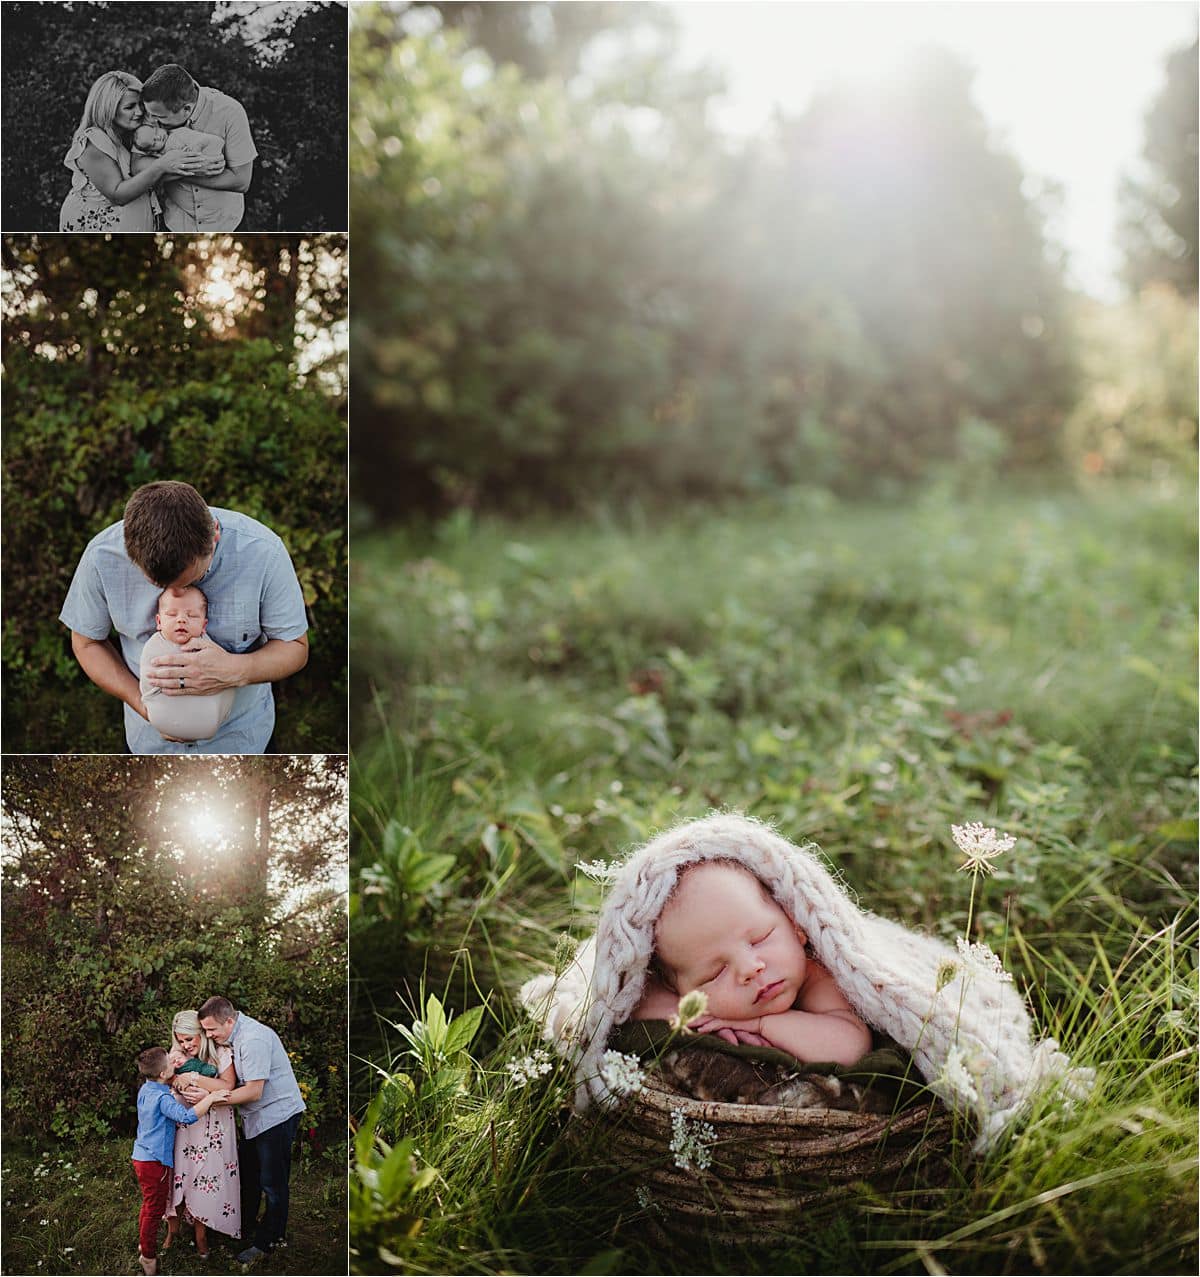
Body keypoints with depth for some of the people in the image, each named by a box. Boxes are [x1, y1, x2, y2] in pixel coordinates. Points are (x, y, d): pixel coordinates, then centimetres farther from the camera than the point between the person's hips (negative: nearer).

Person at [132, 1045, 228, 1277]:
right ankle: (148, 1256, 15)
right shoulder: (162, 1098, -25)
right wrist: (210, 1098, -34)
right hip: (155, 1162, -9)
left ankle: (144, 1244, 38)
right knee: (154, 1210, 4)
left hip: (142, 1157, 9)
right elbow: (187, 1116, -38)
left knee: (149, 1205, 24)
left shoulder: (145, 1089, 3)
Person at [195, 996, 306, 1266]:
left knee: (272, 1183, 2)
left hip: (277, 1115, -10)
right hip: (255, 1117, 10)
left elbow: (254, 1091, -27)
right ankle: (247, 1223, 39)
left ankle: (267, 1242, 14)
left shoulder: (253, 1039, -27)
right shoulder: (234, 1036, 4)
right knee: (249, 1174, 21)